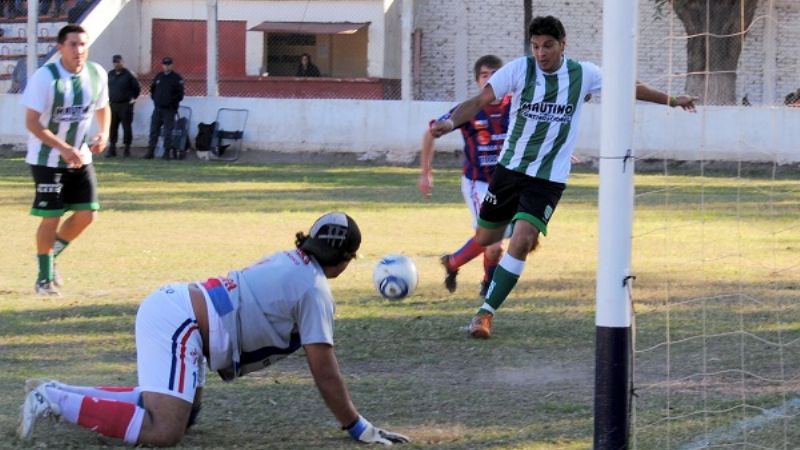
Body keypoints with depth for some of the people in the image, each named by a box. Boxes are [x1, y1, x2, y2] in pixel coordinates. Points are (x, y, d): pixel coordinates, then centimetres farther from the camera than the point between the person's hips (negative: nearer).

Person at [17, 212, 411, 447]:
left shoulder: (289, 262, 18)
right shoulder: (315, 289, -8)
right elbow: (323, 371, -8)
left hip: (169, 303, 10)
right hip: (178, 322, -10)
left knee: (185, 411, 23)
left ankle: (58, 393, 18)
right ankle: (57, 402, -16)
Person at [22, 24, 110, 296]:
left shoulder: (96, 74, -4)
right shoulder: (45, 77, -20)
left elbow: (102, 108, 14)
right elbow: (32, 123, -20)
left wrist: (103, 134, -6)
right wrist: (64, 149, -29)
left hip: (81, 158, 5)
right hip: (47, 159, -5)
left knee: (87, 214, 0)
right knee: (51, 218, -4)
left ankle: (51, 255, 25)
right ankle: (44, 278, 12)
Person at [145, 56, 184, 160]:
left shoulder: (176, 78, -3)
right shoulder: (158, 77, 11)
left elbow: (180, 94, -6)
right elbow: (152, 89, 21)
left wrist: (172, 102, -12)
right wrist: (155, 99, 9)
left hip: (169, 109, -4)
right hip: (157, 108, 4)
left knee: (168, 132, -2)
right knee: (153, 131, 3)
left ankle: (167, 152, 4)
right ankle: (150, 152, 7)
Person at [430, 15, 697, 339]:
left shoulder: (583, 74, -5)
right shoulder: (519, 69, -10)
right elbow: (480, 100, -16)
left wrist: (671, 100, 15)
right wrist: (452, 121, -34)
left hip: (549, 177, -2)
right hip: (510, 167, 2)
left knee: (520, 242, -20)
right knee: (485, 239, 11)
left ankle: (486, 313, -11)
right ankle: (526, 231, 48)